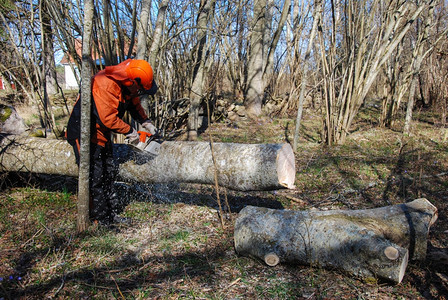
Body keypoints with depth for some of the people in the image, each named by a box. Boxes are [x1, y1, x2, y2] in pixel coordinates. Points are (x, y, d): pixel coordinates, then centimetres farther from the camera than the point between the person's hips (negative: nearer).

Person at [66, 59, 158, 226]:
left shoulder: (127, 85, -1)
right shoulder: (105, 85, -30)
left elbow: (134, 104, 16)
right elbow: (108, 118, -30)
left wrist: (146, 123, 5)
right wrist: (130, 131, -18)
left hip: (102, 134, 9)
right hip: (85, 134, -9)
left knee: (109, 174, 11)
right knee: (95, 178, -6)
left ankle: (113, 214, 20)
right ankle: (100, 218, 4)